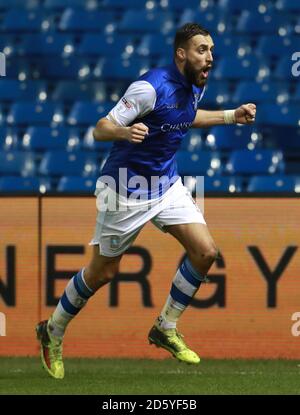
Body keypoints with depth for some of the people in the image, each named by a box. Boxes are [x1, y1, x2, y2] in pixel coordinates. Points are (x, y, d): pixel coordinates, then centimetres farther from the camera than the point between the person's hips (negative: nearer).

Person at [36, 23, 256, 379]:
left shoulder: (194, 87, -2)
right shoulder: (152, 87, -27)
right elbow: (101, 129, -27)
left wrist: (231, 116, 15)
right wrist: (126, 132, -48)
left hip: (166, 184, 7)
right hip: (125, 189, -7)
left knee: (205, 251, -6)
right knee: (103, 272, 4)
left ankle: (165, 329, 12)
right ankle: (52, 333, 27)